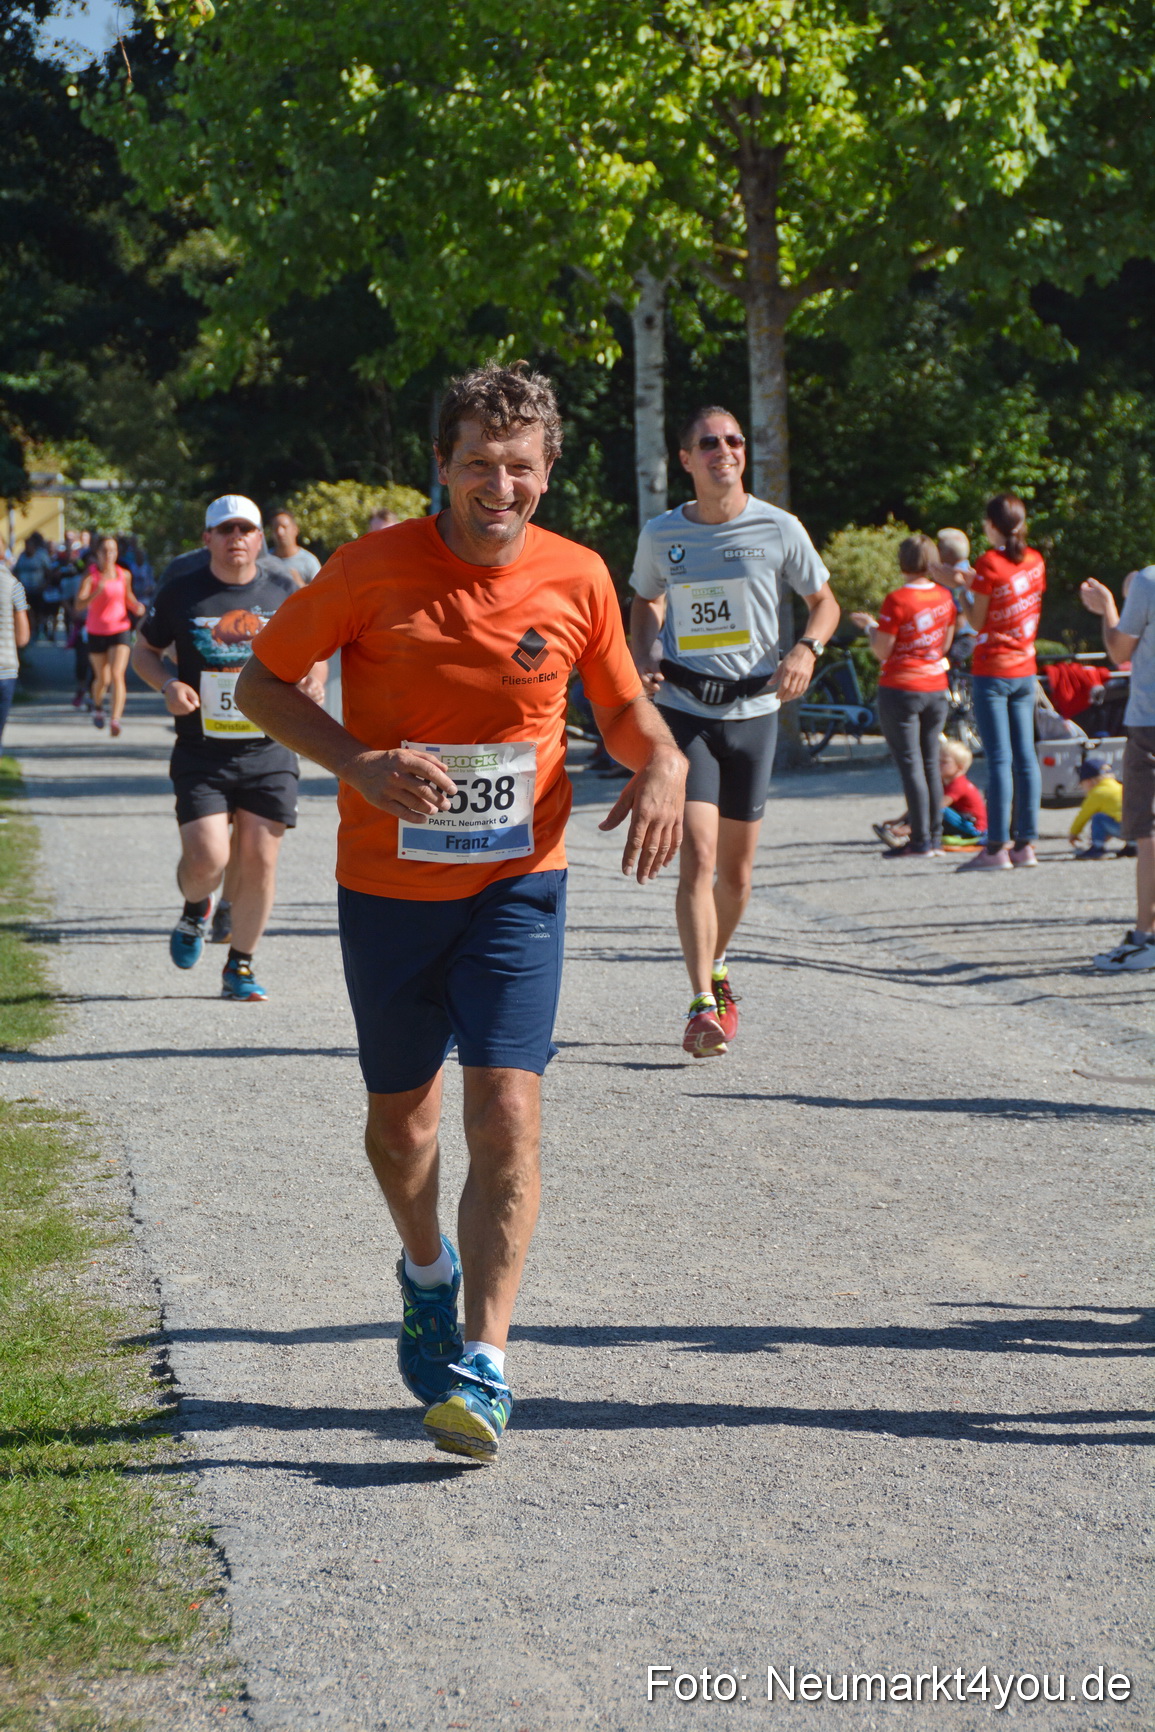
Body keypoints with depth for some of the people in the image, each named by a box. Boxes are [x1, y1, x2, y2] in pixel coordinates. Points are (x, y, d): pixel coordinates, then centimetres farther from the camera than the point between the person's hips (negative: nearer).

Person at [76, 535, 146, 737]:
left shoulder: (124, 575, 0)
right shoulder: (90, 576, -10)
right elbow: (79, 603, -23)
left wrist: (136, 606, -2)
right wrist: (97, 592, -40)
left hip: (120, 630, 1)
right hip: (97, 632, -1)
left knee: (117, 675, -17)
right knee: (102, 679, 10)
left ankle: (115, 720, -23)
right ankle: (97, 706, 43)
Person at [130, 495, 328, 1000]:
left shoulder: (284, 593, 5)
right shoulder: (180, 593, 2)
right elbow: (144, 651, 13)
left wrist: (313, 682, -4)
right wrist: (168, 685, -8)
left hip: (269, 752, 1)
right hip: (202, 754, -1)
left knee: (260, 860, -2)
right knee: (207, 859, -12)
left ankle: (240, 965, 16)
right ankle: (195, 911, 24)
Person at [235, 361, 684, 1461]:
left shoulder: (576, 580, -4)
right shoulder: (374, 568, -10)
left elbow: (622, 706, 12)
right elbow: (262, 682, -2)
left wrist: (663, 764, -11)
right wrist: (358, 762, -19)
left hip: (516, 885, 0)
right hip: (386, 885, 0)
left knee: (506, 1113, -14)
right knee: (400, 1117, 14)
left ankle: (483, 1369, -13)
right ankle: (427, 1272, 45)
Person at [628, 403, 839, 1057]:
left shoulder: (778, 529, -2)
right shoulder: (661, 534, 1)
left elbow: (825, 602, 9)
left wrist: (807, 649, -11)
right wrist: (644, 658, 0)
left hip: (753, 710, 1)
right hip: (683, 709, -1)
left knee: (736, 868, 9)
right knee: (698, 856, -16)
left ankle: (717, 967, 36)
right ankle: (703, 1005, -17)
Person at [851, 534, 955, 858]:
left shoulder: (897, 600, -15)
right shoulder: (944, 597, 4)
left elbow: (882, 651, -12)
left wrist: (868, 626, 6)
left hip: (901, 689, -6)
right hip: (936, 688, 6)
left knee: (910, 765, -4)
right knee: (931, 764, 12)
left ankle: (920, 842, -6)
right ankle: (935, 838, 14)